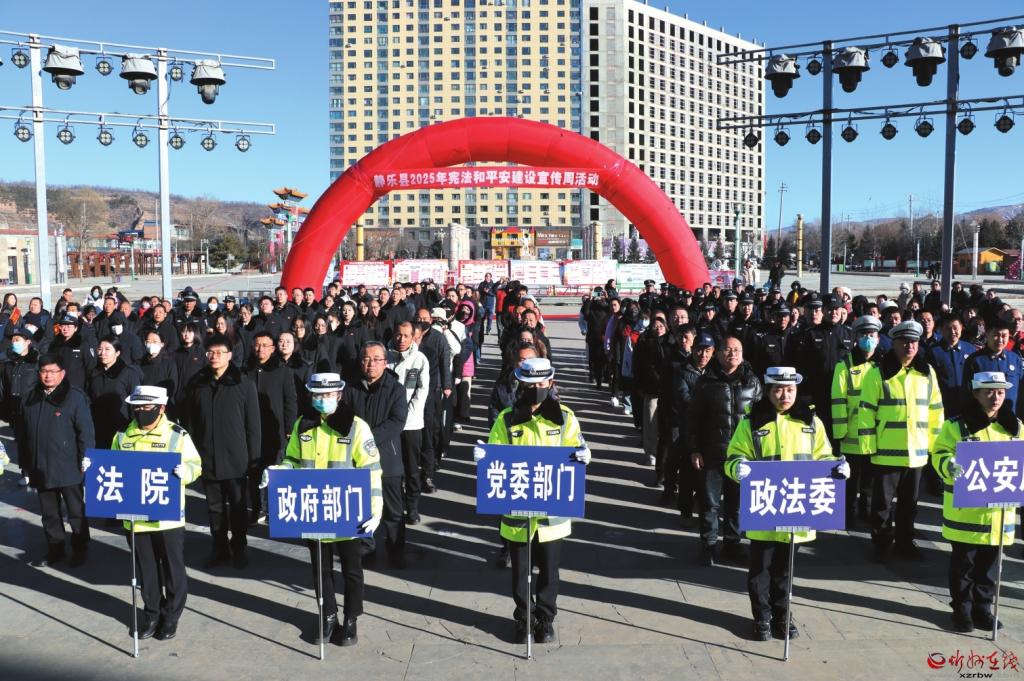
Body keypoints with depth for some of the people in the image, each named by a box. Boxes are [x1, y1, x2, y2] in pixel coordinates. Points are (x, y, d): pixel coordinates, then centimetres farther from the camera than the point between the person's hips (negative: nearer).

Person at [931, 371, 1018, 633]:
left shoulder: (1014, 427, 7)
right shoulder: (956, 425, -5)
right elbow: (940, 454, -8)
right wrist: (952, 466, -29)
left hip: (999, 508, 4)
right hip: (965, 510, -4)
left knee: (989, 562, 13)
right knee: (964, 561, 6)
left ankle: (982, 606, 26)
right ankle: (962, 607, 19)